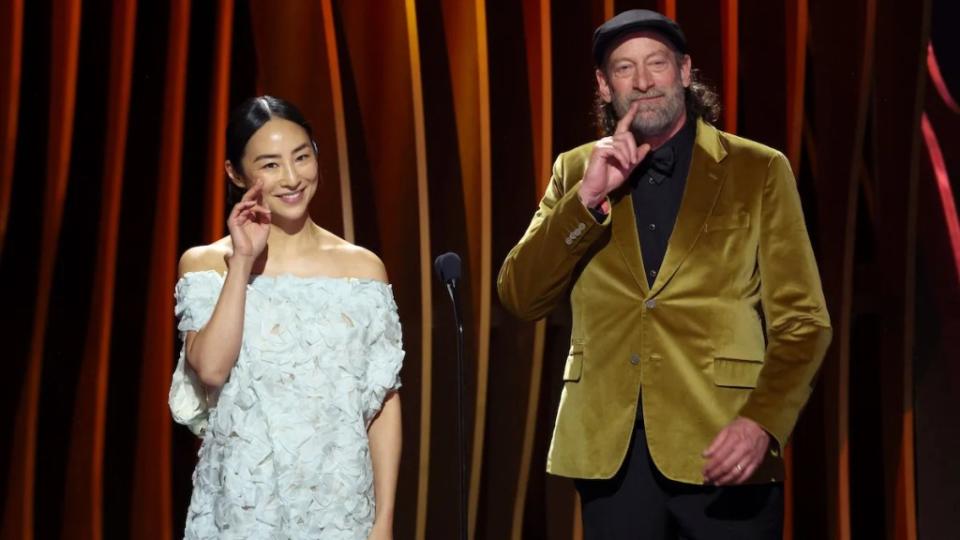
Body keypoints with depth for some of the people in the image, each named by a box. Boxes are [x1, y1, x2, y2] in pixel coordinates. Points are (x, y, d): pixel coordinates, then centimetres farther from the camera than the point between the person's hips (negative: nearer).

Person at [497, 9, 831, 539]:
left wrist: (762, 421, -17)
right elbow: (519, 296, 1)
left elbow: (802, 321, -1)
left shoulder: (758, 170, 2)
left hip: (721, 446, -2)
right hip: (608, 447, 2)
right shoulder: (577, 171, 9)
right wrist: (588, 197, -10)